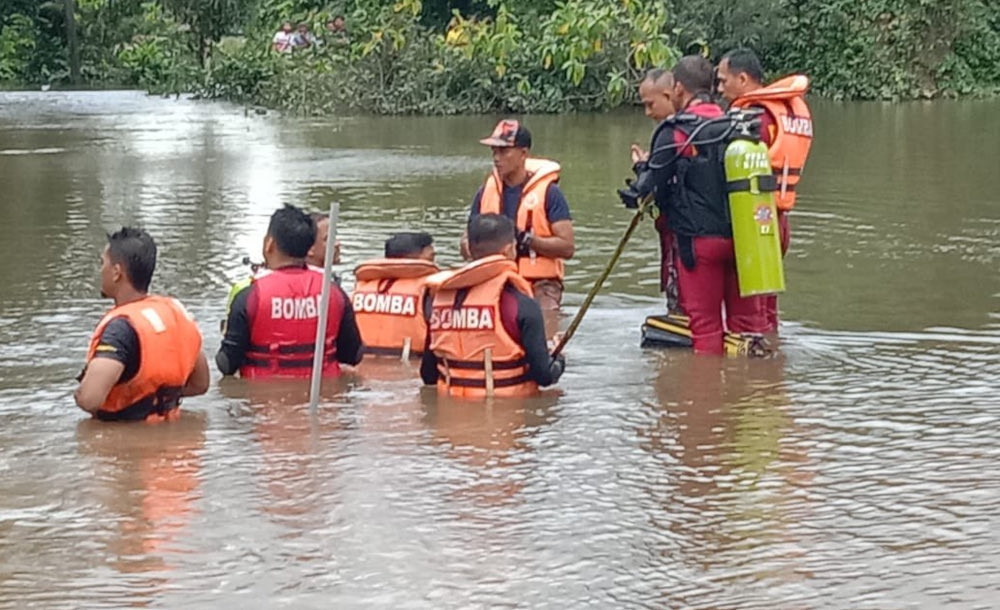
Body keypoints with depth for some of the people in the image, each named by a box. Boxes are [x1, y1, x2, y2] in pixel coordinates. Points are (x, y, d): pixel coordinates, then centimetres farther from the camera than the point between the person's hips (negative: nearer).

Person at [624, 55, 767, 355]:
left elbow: (650, 186, -10)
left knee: (705, 322, 3)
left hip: (699, 239, -5)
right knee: (746, 316, 12)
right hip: (742, 236, 5)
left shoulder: (674, 132, -11)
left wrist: (642, 167, 12)